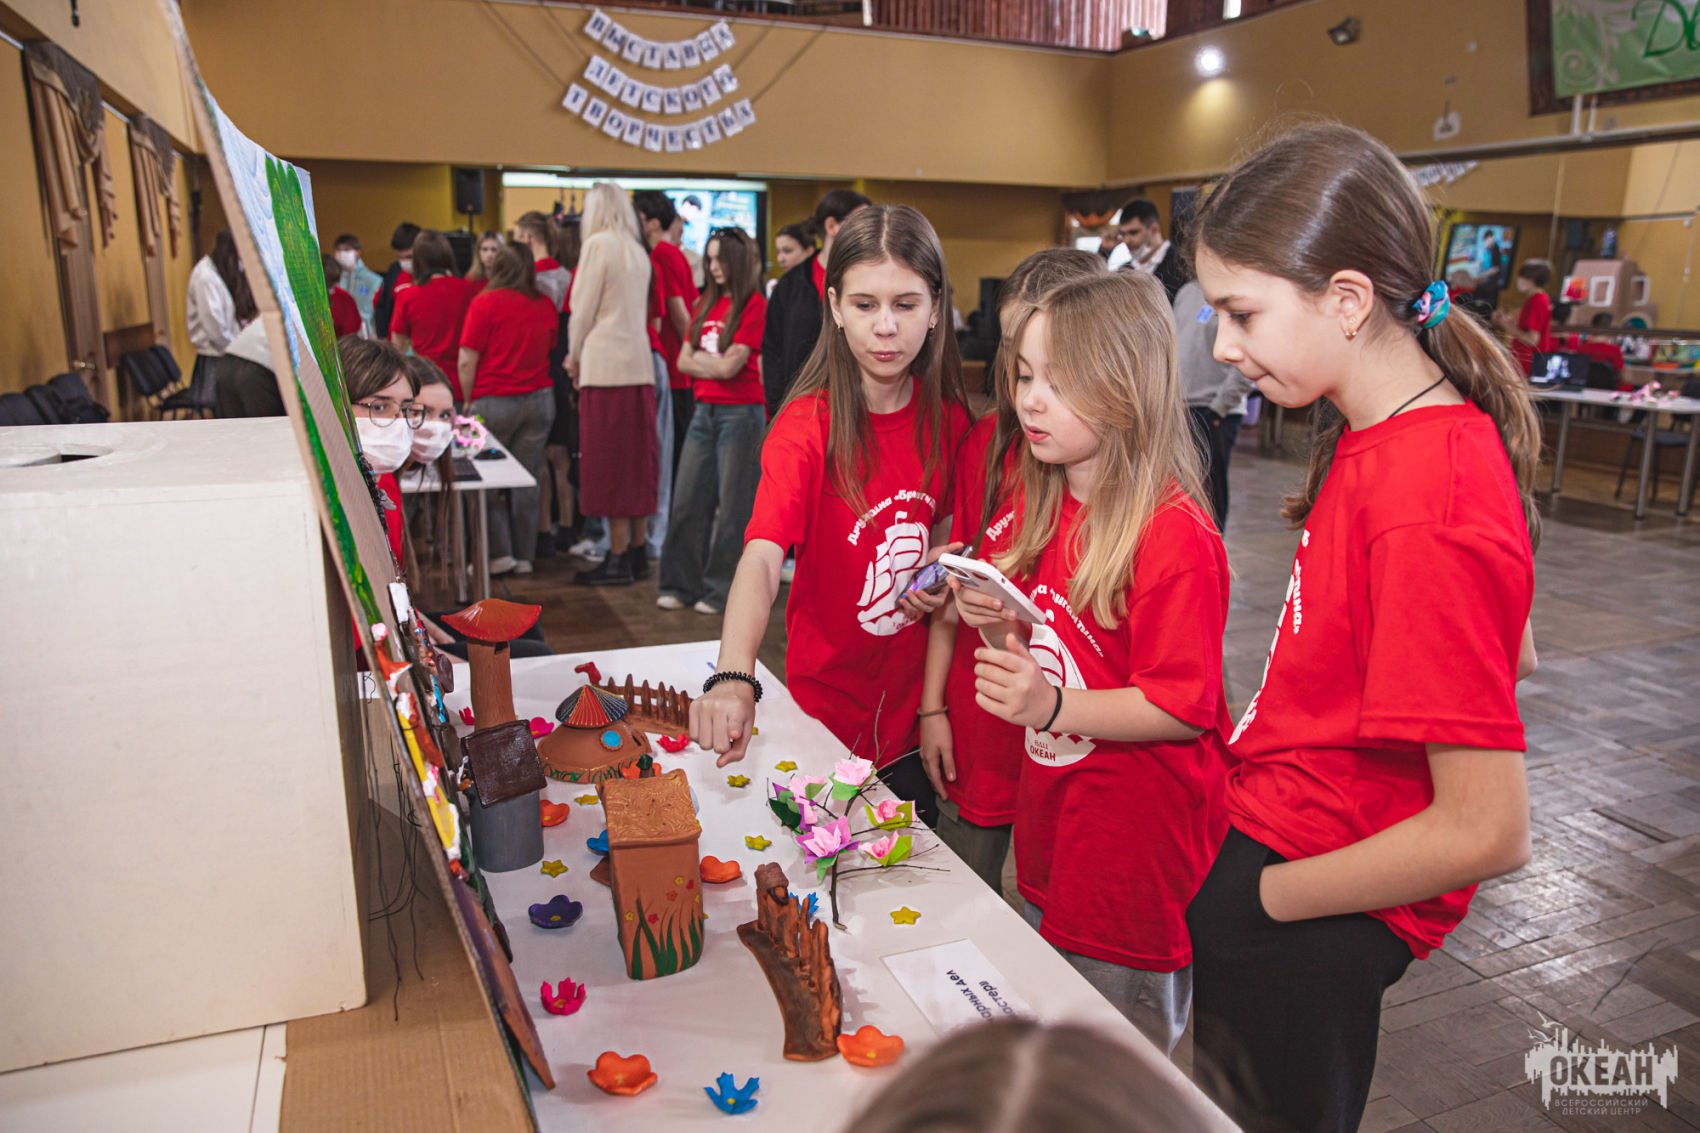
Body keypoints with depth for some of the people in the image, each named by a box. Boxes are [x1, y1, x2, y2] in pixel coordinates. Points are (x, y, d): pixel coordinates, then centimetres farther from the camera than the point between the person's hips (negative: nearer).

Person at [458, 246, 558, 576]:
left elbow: (467, 361, -8)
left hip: (494, 401, -4)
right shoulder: (546, 305, 7)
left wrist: (468, 402, 2)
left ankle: (500, 553, 6)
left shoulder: (485, 303, -6)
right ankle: (523, 555, 11)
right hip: (539, 399, 4)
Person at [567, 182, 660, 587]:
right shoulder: (638, 251, 15)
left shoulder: (598, 243, -7)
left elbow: (584, 309, -7)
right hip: (640, 364, 7)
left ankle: (618, 559, -1)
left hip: (605, 366, -7)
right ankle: (638, 550, 16)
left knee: (608, 463, -4)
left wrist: (575, 357, 7)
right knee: (638, 459, 10)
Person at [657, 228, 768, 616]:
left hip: (740, 413, -7)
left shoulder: (754, 305, -7)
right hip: (704, 410, 7)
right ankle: (681, 585, 17)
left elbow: (729, 366, -13)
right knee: (688, 500, 7)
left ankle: (723, 590, 11)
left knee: (732, 504, 1)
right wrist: (715, 365, -6)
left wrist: (699, 356, 2)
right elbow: (684, 361, 9)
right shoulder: (706, 303, 13)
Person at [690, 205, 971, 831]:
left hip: (916, 699, 4)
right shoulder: (807, 426, -18)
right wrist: (733, 679, -48)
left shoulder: (946, 419, -3)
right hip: (829, 703, -4)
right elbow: (763, 556, -32)